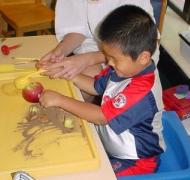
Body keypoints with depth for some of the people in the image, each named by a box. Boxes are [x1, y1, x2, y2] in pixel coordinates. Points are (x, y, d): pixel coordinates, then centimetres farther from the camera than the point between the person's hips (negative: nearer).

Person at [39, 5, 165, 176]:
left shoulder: (143, 89, -31)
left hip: (134, 160, -8)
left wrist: (59, 99, -25)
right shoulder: (125, 68, -6)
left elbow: (101, 116, -29)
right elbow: (96, 86, 10)